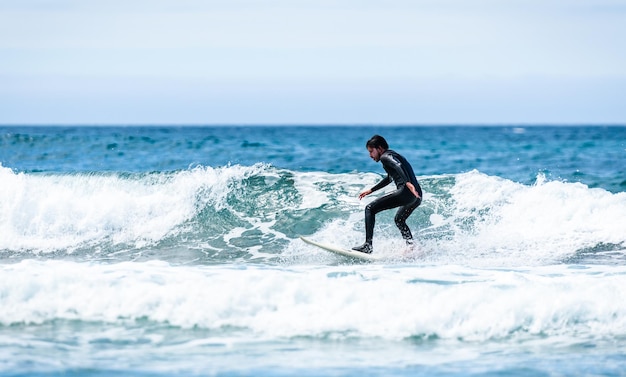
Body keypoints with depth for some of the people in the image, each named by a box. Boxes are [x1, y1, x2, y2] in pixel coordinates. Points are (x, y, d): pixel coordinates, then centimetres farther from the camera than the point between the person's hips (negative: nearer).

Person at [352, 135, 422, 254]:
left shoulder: (385, 157, 1)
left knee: (370, 209, -4)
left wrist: (408, 183, -35)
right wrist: (371, 190, 52)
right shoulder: (393, 156, 31)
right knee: (399, 220, 33)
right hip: (417, 196, 10)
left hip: (406, 192, -10)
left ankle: (368, 246, -13)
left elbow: (398, 166, -21)